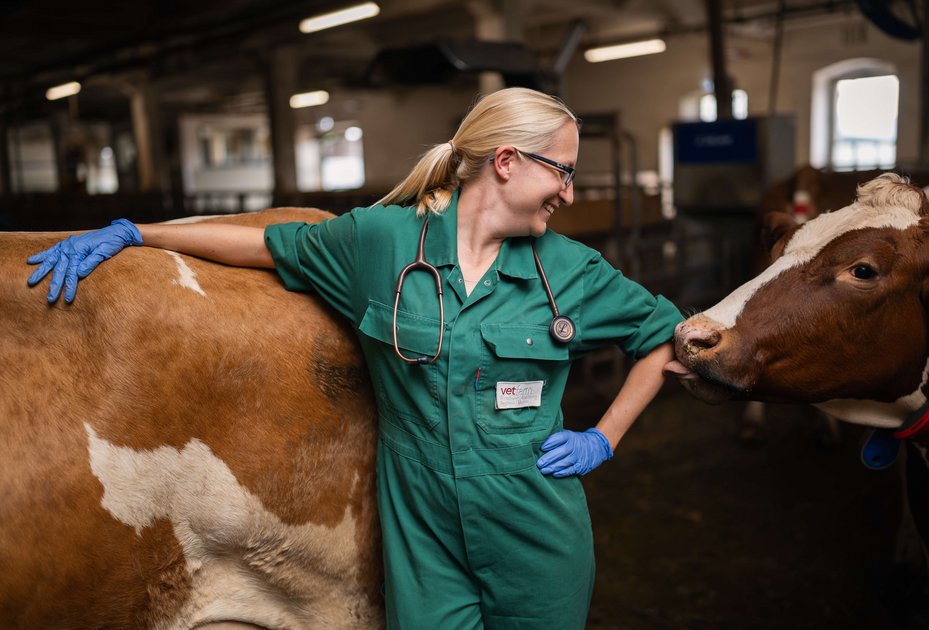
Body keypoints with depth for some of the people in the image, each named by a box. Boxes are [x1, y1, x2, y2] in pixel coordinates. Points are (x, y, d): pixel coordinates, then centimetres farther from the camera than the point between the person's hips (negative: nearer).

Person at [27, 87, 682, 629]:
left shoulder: (572, 271, -2)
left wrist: (604, 440, 2)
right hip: (424, 539, -1)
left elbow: (664, 330, 10)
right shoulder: (383, 239, -6)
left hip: (540, 550, 2)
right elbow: (266, 242, 5)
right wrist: (130, 232, 5)